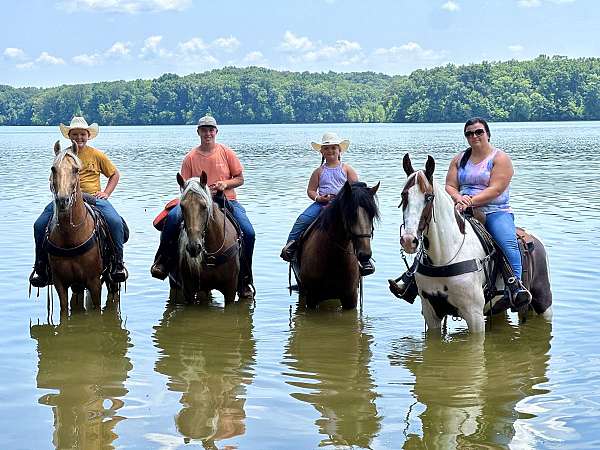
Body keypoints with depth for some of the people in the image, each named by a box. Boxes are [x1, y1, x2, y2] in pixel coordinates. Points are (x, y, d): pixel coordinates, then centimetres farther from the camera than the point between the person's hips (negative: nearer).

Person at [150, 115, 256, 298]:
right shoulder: (190, 157, 5)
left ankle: (244, 279, -6)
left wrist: (225, 184, -11)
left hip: (227, 200, 0)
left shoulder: (226, 153, 4)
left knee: (248, 233, -21)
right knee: (172, 217, -28)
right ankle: (162, 263, -15)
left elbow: (240, 179, 8)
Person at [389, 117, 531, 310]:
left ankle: (516, 286, -39)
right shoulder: (460, 159, 16)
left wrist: (470, 201, -23)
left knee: (508, 242, -33)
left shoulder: (500, 158, 0)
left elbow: (495, 189, -12)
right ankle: (410, 280, -14)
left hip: (495, 212, -4)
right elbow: (450, 186, 9)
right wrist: (459, 199, -15)